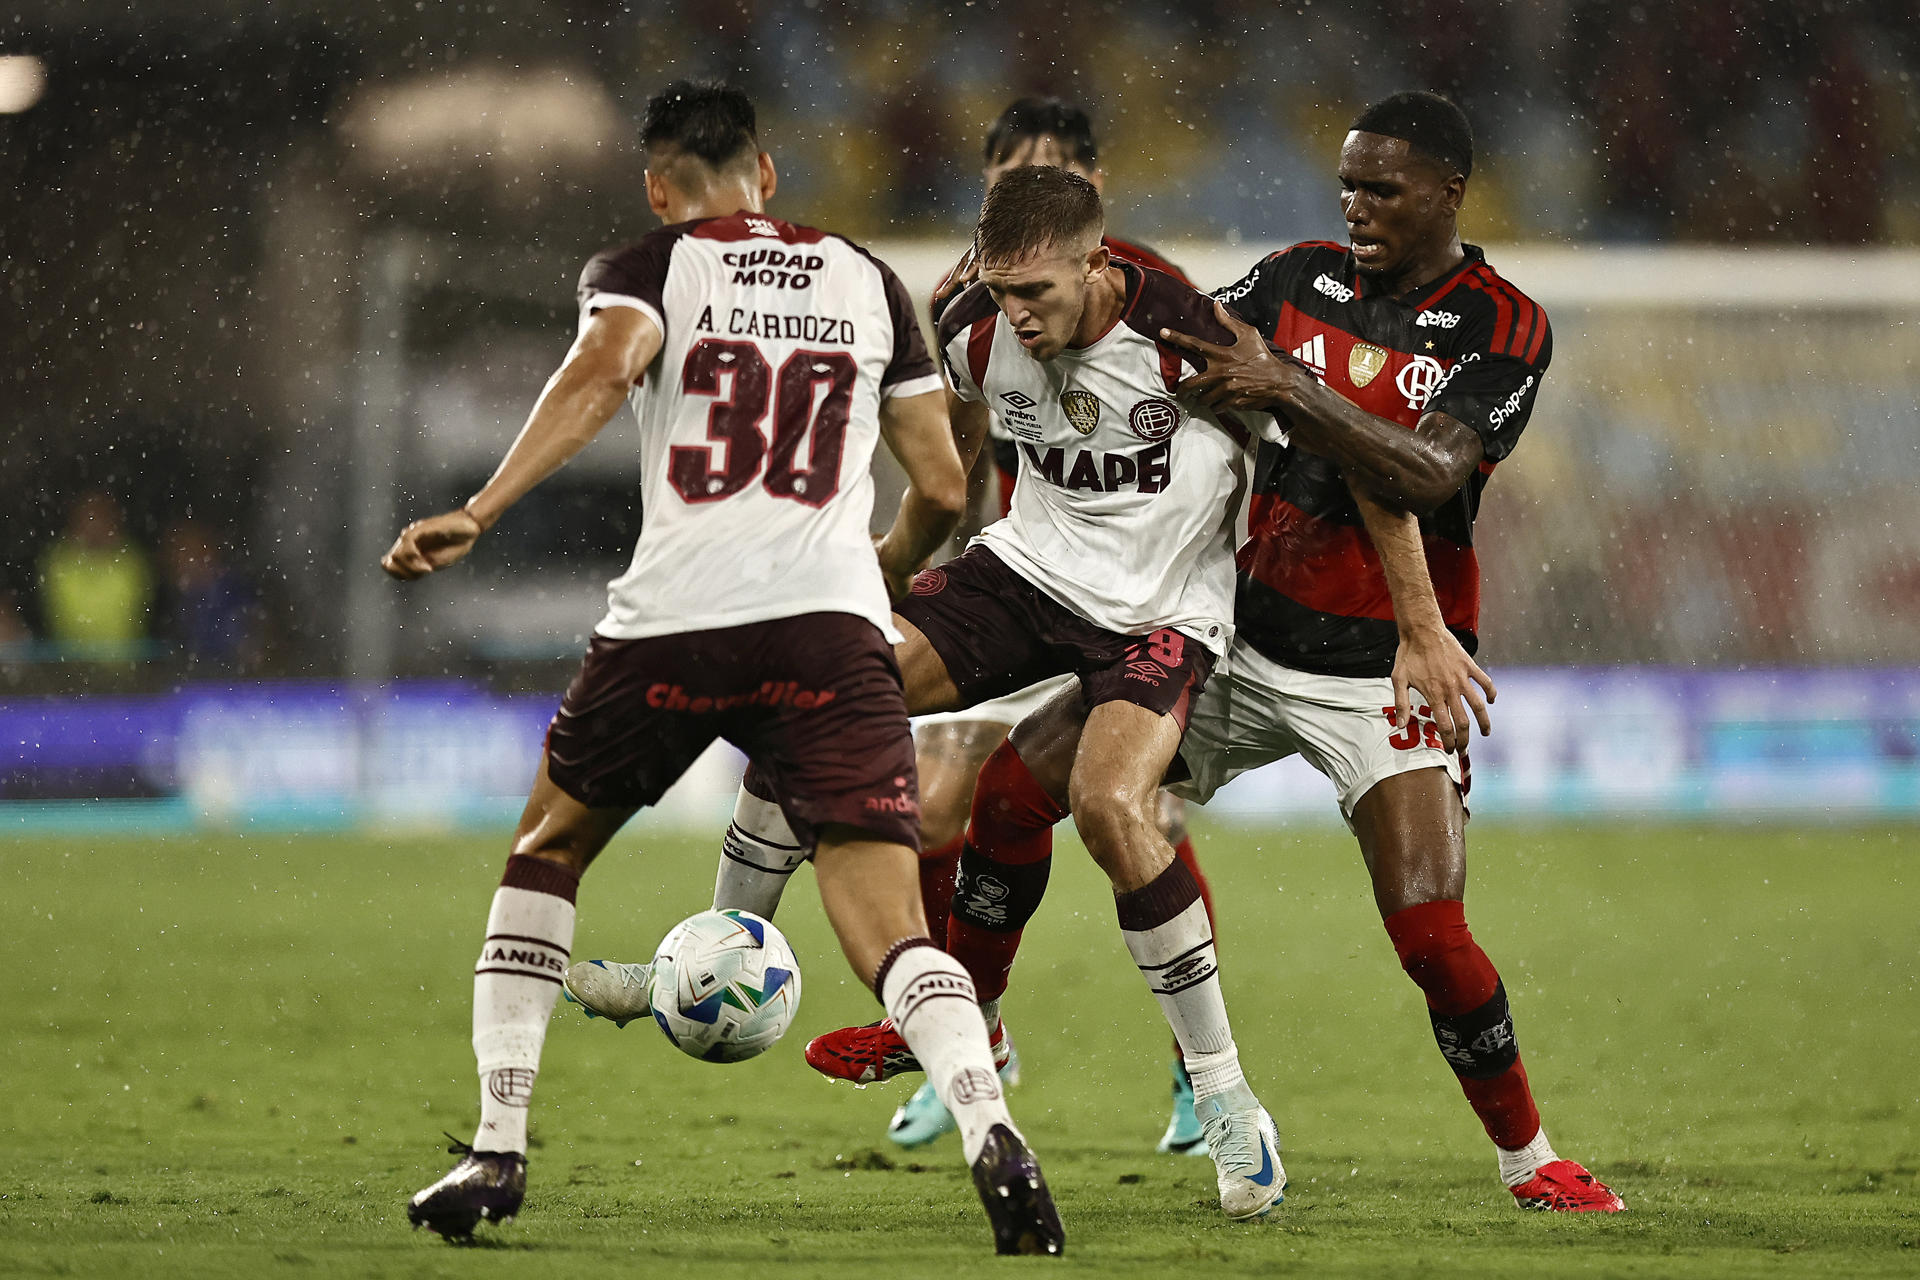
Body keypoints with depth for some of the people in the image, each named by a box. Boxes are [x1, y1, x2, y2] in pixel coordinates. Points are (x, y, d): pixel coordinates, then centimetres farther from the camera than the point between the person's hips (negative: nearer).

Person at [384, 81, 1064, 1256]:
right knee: (892, 934, -6)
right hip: (833, 622, 1)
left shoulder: (644, 269, 11)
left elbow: (602, 374, -13)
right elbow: (943, 491, 19)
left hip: (674, 618, -1)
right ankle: (991, 1134, -33)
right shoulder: (869, 283, 20)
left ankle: (498, 1151, 17)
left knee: (546, 854, 23)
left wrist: (476, 516, -19)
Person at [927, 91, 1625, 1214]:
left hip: (1385, 668, -5)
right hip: (1245, 638, 5)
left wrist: (1291, 388, -32)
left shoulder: (1505, 328, -9)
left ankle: (1531, 1161, 3)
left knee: (1432, 940, -18)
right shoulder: (1303, 279, 6)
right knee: (1007, 786, 1)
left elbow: (1429, 477, -23)